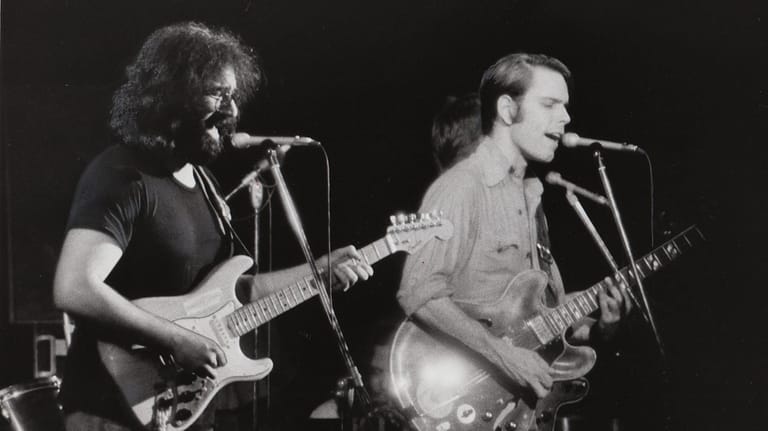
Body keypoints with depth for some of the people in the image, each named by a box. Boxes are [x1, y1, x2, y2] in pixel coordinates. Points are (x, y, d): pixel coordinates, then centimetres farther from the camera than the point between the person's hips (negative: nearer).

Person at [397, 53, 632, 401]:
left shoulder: (530, 196, 19)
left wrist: (594, 327, 4)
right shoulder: (461, 188, -9)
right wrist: (502, 353, -23)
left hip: (528, 382, 8)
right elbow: (418, 293, -21)